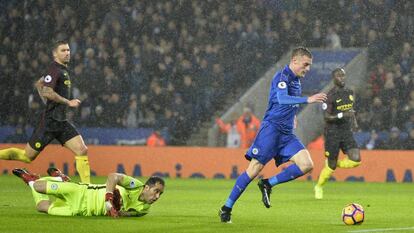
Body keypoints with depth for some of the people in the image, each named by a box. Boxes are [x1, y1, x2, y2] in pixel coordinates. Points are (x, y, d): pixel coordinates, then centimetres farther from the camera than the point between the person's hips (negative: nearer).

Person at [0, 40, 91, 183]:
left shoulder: (62, 69, 15)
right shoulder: (55, 69, -12)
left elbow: (38, 84, 27)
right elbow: (46, 91, -24)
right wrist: (68, 102, -18)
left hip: (61, 122, 8)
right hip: (50, 121, -8)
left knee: (82, 151, -4)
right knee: (27, 156, -1)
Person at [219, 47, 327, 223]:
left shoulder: (296, 80, 16)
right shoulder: (282, 77, -11)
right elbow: (282, 99, -31)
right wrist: (308, 100, -38)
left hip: (287, 133, 8)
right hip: (272, 128, -8)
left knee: (307, 165, -10)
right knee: (254, 169, -10)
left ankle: (267, 185, 0)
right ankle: (226, 208, 0)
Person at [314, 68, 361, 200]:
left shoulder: (349, 93, 8)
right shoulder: (330, 96, -13)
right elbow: (326, 117, -18)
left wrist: (354, 121, 13)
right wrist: (342, 115, -28)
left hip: (347, 132, 5)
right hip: (333, 133, -5)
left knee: (356, 160, -14)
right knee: (331, 166, 1)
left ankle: (337, 164, 16)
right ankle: (319, 187, 27)